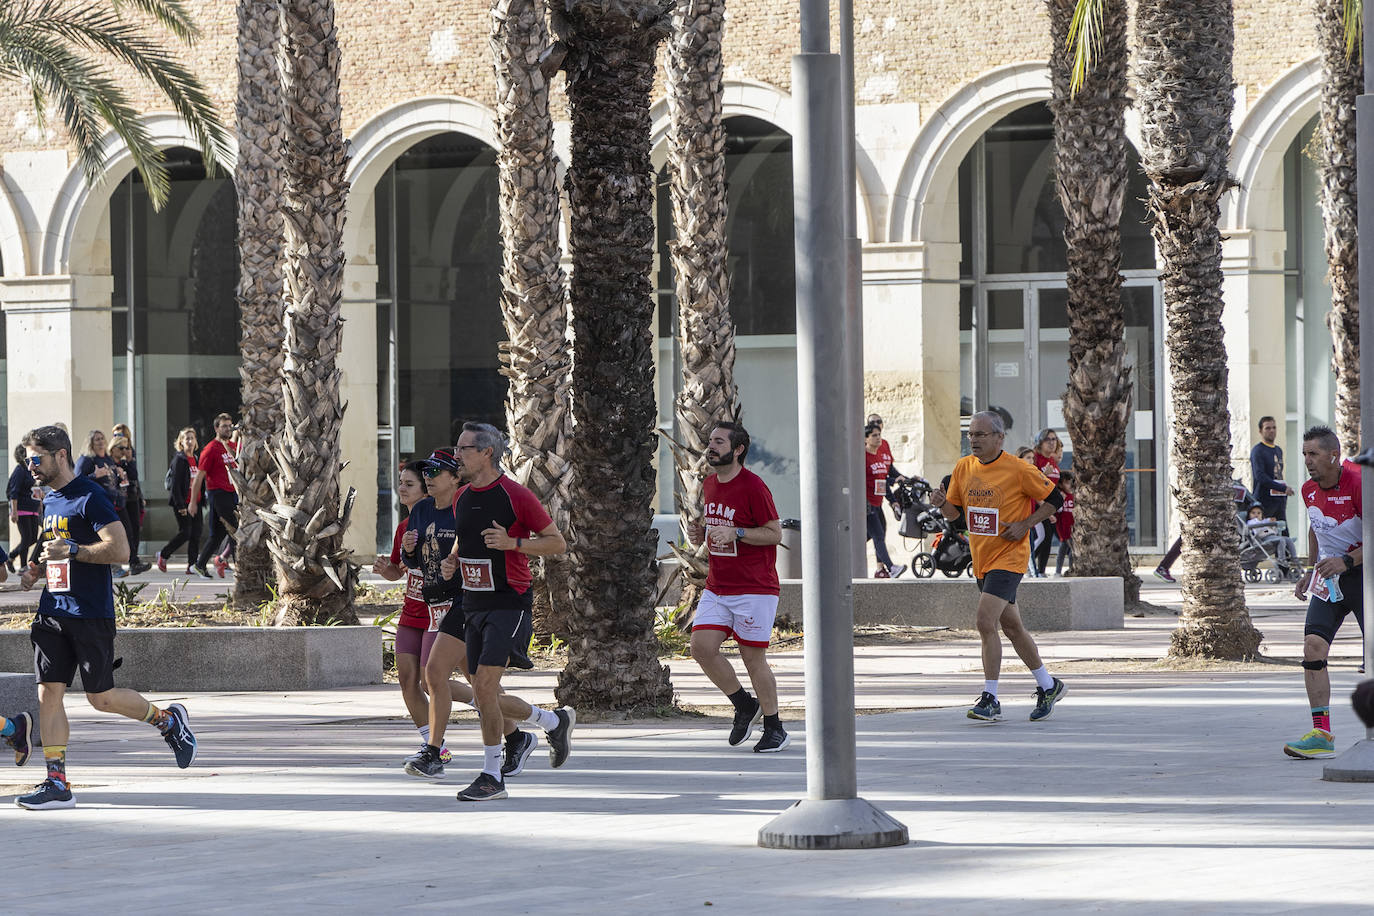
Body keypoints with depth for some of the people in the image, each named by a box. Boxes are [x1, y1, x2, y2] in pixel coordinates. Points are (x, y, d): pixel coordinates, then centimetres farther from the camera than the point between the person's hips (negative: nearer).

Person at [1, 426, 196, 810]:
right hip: (53, 611, 8)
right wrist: (38, 570, 12)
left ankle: (168, 720, 21)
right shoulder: (50, 501, 16)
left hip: (91, 615, -8)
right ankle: (57, 784, -2)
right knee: (48, 692, -2)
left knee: (101, 697, -4)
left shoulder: (90, 496, -11)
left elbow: (119, 550, -19)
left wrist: (71, 551, -20)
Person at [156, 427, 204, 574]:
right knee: (185, 532, -7)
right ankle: (162, 555, 13)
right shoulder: (179, 459, -10)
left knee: (196, 534, 2)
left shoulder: (196, 459, 14)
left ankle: (192, 565, 5)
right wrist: (180, 505, -19)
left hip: (195, 502, 7)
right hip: (182, 502, -7)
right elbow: (175, 484, -14)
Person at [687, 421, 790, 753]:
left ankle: (775, 729, 12)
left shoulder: (753, 486, -12)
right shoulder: (709, 485, 11)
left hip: (754, 589, -7)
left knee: (753, 657, -2)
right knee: (701, 645, -8)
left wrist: (736, 533, -22)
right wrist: (701, 533, 3)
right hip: (716, 587, 7)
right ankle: (744, 705, 13)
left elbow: (774, 533, -11)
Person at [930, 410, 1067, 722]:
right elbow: (954, 510, 13)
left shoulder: (1018, 470, -13)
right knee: (1012, 627, 15)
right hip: (981, 561, 7)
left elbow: (1054, 499, -4)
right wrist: (941, 503, -10)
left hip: (1009, 558, -7)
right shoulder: (964, 467, 4)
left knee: (986, 622, -20)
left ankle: (990, 699, -17)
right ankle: (1048, 685, 31)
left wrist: (1025, 525, -15)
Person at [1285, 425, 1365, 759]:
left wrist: (1346, 562, -27)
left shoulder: (1358, 484, -19)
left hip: (1362, 571, -6)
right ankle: (1321, 735, -10)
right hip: (1329, 574, 6)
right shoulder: (1310, 489, 4)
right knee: (1313, 645, -10)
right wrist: (1311, 570, 16)